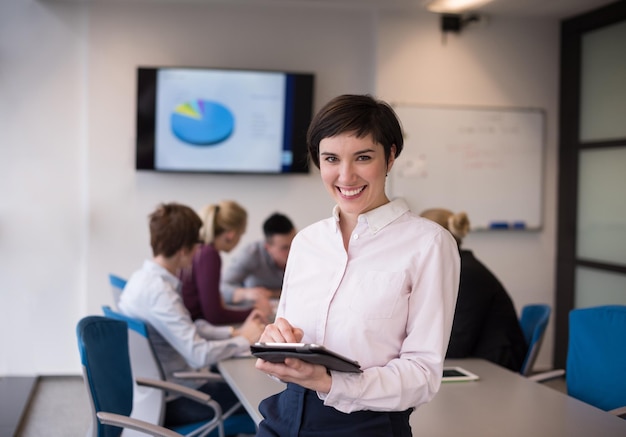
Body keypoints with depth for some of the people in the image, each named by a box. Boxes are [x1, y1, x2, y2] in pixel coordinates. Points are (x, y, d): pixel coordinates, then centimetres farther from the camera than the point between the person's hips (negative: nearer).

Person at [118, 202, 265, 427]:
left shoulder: (142, 277, 5)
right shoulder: (159, 291, -25)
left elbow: (187, 330, 12)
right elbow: (199, 354, -27)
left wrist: (235, 332, 3)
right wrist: (245, 340, -12)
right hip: (165, 403, -9)